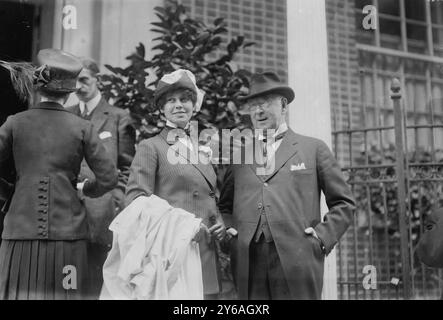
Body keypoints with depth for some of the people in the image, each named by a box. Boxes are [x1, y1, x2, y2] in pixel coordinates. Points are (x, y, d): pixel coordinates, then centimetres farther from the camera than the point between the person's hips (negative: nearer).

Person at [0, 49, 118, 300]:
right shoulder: (82, 128, -2)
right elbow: (109, 178, -3)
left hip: (21, 230, 1)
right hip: (67, 231, 0)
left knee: (20, 293, 7)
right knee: (63, 293, 8)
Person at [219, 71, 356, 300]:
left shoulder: (313, 148, 11)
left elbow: (343, 203, 11)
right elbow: (224, 206, 24)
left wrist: (324, 236, -2)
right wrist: (228, 230, 5)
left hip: (297, 263, -2)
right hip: (247, 264, 2)